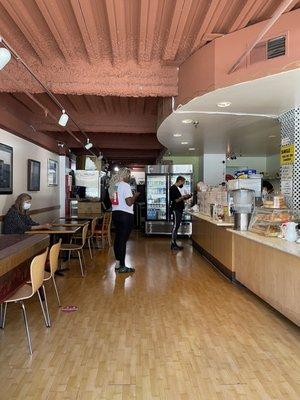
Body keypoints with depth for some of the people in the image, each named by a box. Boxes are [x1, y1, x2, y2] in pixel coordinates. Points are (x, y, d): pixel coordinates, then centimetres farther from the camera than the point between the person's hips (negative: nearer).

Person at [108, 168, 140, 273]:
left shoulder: (113, 185, 11)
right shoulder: (125, 185, -13)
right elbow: (129, 202, -20)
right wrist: (135, 195, -3)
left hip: (115, 213, 8)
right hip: (125, 215, -8)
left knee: (118, 238, 14)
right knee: (123, 240, -4)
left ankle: (117, 264, 22)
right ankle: (122, 266, 3)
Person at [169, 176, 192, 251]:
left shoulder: (176, 188, 18)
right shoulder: (173, 188, -13)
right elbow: (175, 200, -19)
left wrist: (184, 198, 10)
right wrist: (183, 197, -14)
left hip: (179, 210, 10)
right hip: (176, 210, -10)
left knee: (176, 227, 11)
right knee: (175, 226, -7)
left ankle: (174, 243, 17)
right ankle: (173, 244, -3)